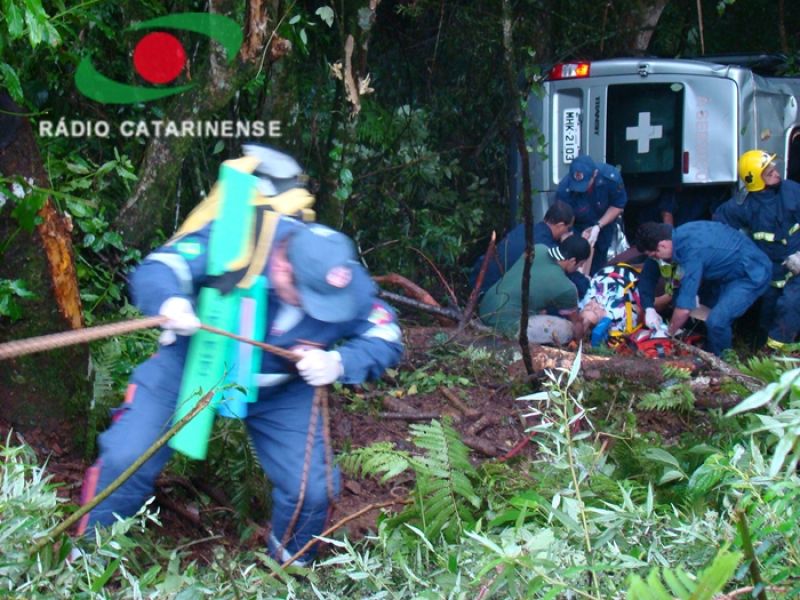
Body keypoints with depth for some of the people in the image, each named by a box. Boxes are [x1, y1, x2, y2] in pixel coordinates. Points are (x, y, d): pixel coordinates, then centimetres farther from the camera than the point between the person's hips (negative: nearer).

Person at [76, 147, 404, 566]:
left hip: (279, 390, 2)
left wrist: (339, 363, -37)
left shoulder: (345, 283, -25)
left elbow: (386, 341, -16)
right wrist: (169, 302, -56)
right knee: (125, 461, -13)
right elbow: (155, 270, -32)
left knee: (312, 488, -8)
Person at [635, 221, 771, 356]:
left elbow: (684, 308, -26)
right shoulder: (681, 233, -4)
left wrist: (669, 333, -9)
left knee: (716, 321, -21)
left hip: (752, 274, -10)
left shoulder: (691, 251, -30)